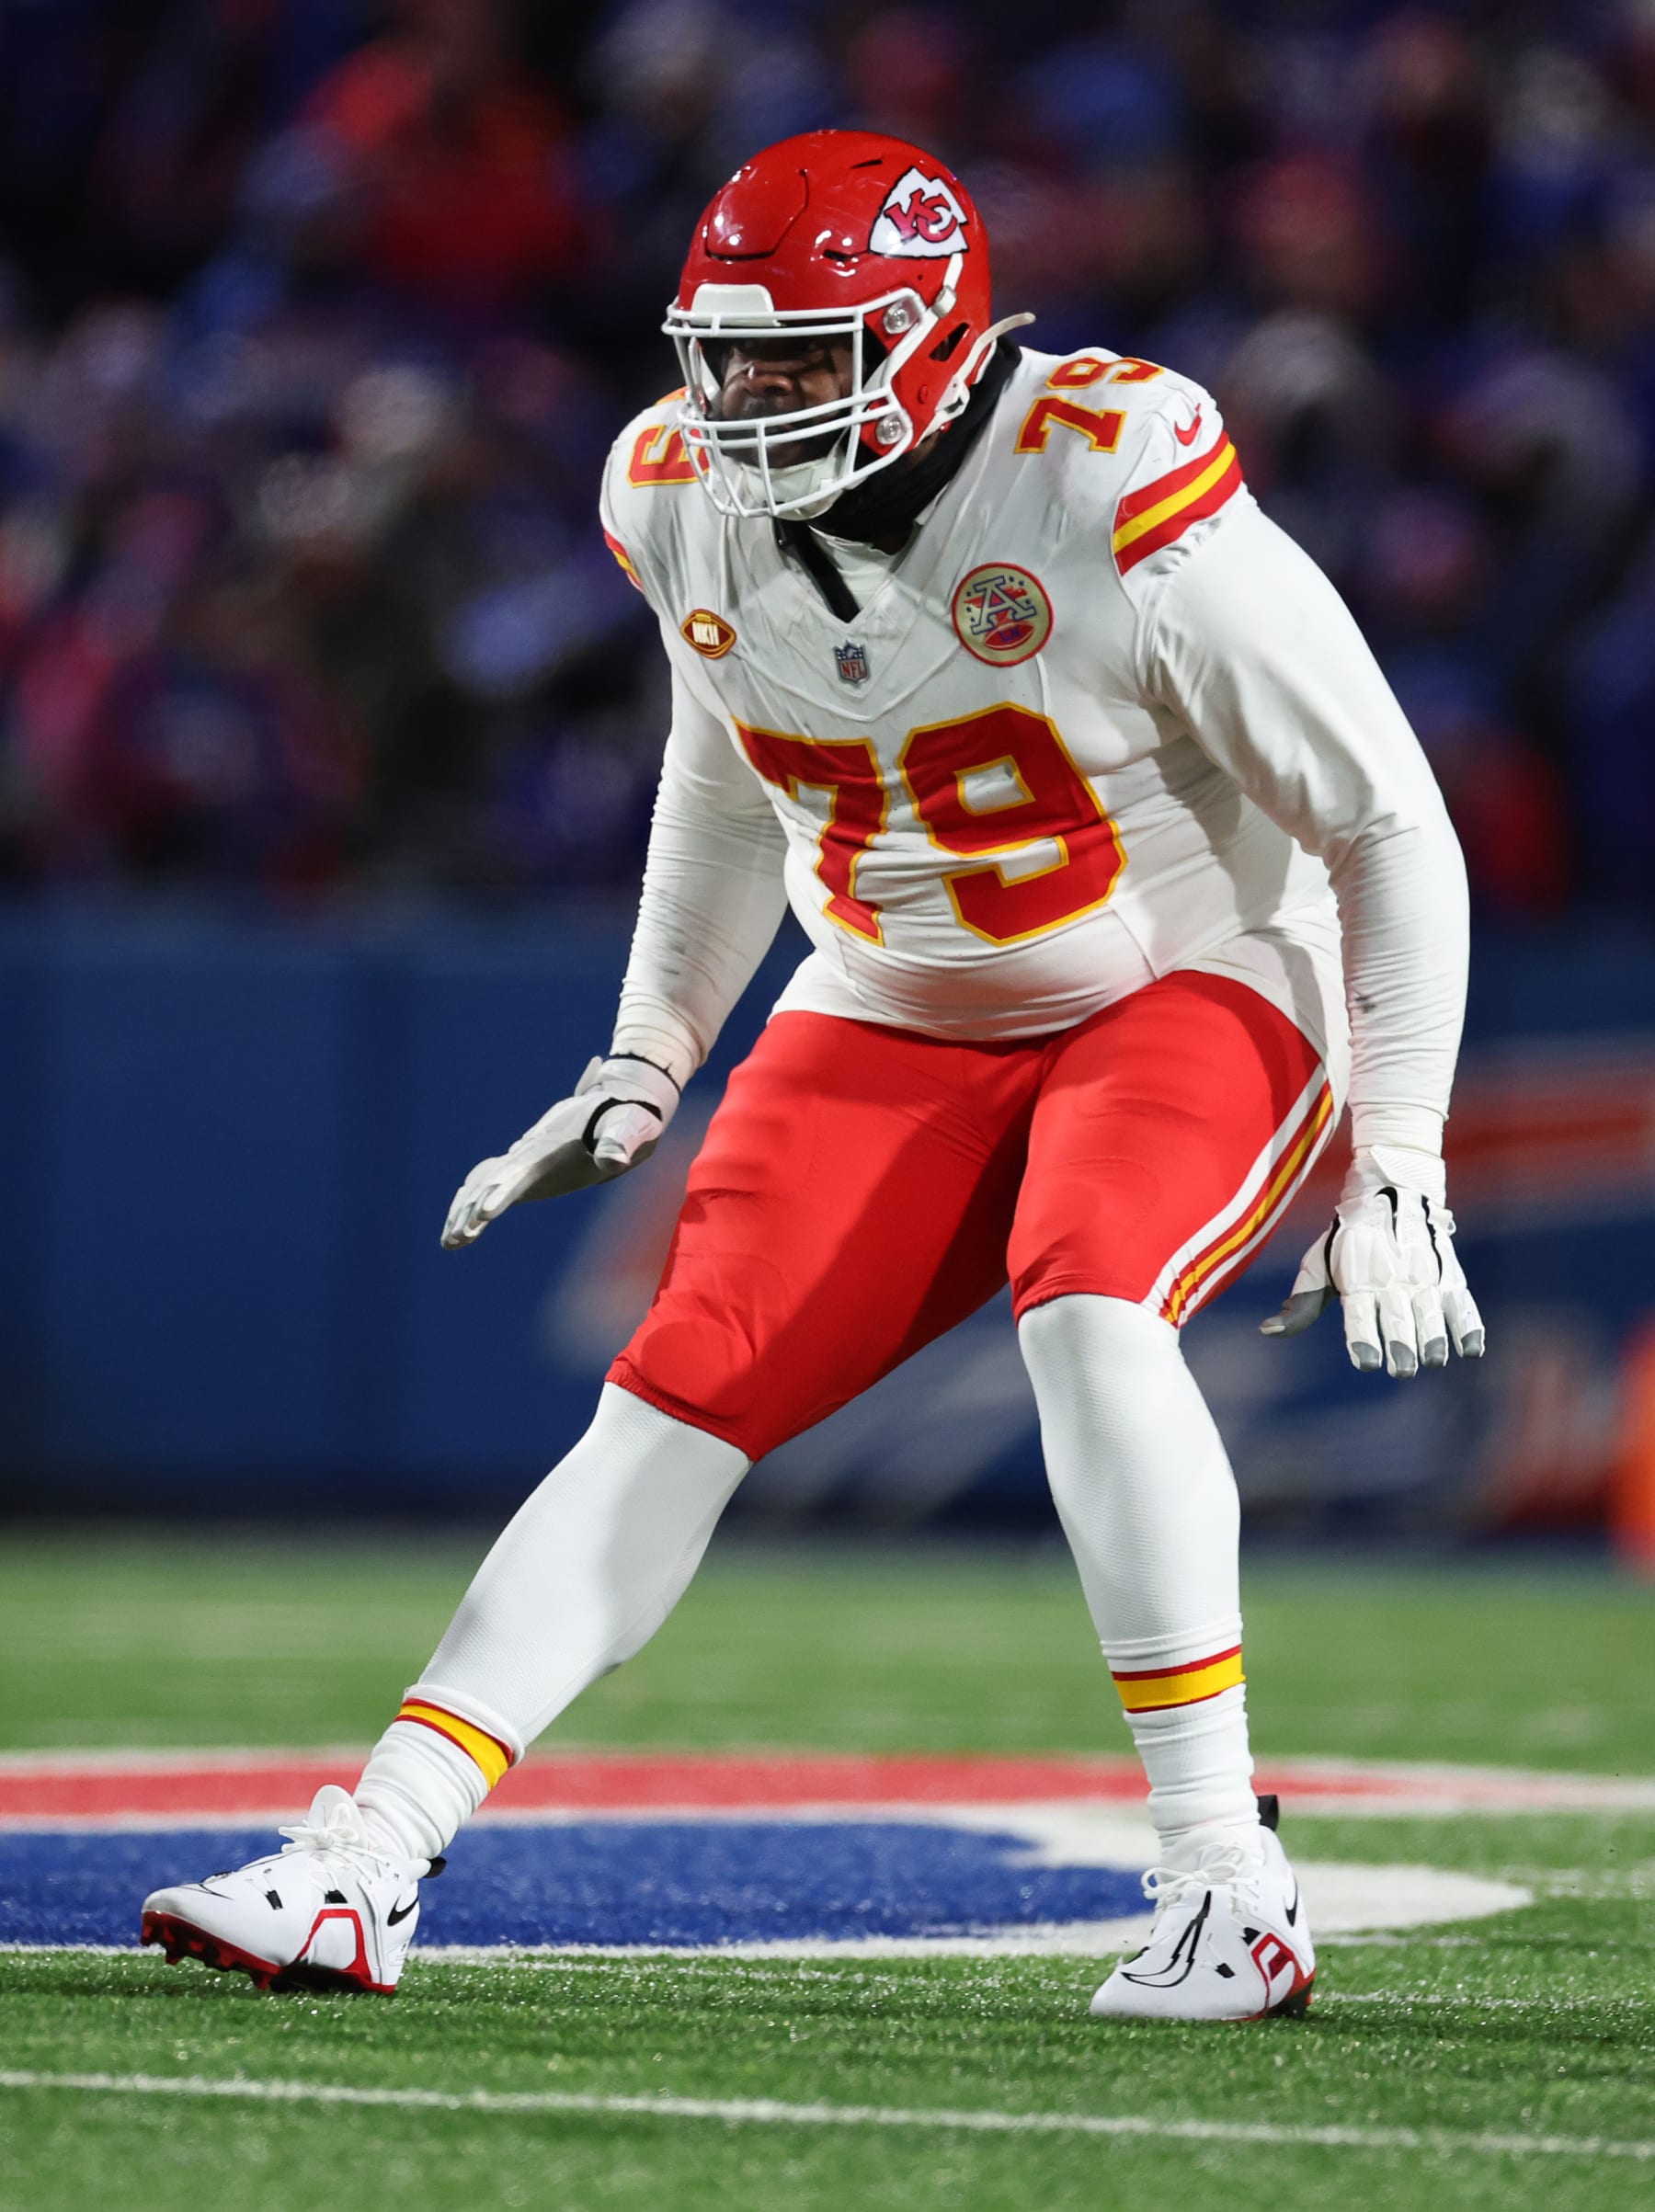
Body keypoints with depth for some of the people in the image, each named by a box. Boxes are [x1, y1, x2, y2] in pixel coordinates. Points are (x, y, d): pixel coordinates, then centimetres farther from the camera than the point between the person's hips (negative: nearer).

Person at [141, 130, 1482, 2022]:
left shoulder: (1116, 505, -26)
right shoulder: (697, 507, -6)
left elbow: (1392, 831, -15)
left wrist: (1394, 1169, -15)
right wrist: (640, 1068, 18)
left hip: (1192, 991, -5)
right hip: (895, 1020, 5)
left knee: (1084, 1310, -33)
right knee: (677, 1397, -9)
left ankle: (1228, 1887, -27)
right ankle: (357, 1874, -10)